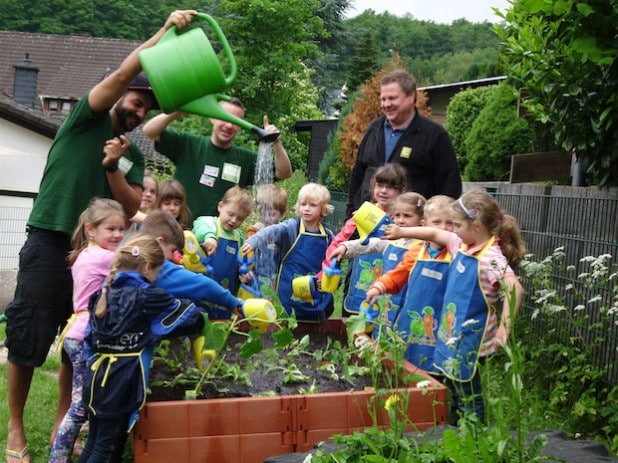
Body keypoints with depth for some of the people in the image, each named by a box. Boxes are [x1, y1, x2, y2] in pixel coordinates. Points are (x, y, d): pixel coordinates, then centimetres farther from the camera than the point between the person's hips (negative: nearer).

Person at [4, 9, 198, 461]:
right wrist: (165, 31, -16)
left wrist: (113, 166, -9)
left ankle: (63, 423, 23)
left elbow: (132, 209, 3)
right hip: (48, 245, -5)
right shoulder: (86, 120, 0)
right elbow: (122, 74, -15)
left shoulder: (134, 155, 14)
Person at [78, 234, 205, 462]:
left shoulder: (103, 294, 9)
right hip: (121, 384, -7)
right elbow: (191, 317, -6)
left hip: (96, 378, 7)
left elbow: (91, 339, 15)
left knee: (94, 442, 19)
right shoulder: (147, 297, -12)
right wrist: (199, 317, 14)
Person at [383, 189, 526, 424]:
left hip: (469, 341, -9)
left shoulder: (491, 258, -21)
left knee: (467, 397, -1)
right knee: (452, 392, 18)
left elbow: (514, 288, -33)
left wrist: (504, 329, -35)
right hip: (451, 334, 9)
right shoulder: (462, 245, 5)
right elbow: (435, 234, 20)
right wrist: (402, 232, 24)